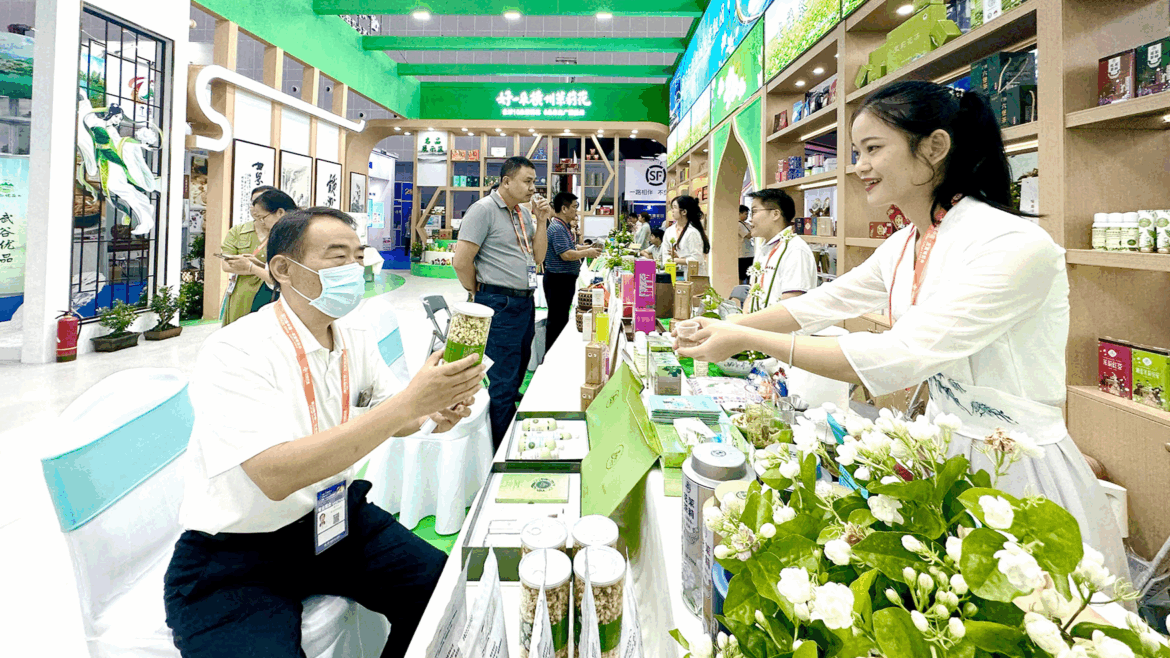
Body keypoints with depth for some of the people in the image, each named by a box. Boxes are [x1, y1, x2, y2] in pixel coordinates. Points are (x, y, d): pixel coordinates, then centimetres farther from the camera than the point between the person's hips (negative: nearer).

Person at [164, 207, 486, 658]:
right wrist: (410, 401, -37)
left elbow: (386, 420, 8)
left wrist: (434, 412, -17)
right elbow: (275, 476, -34)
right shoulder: (234, 353, -22)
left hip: (333, 516, 6)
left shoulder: (355, 337, 0)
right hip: (234, 557, -5)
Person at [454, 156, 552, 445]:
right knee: (503, 382, -2)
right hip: (499, 305, -9)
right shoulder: (483, 209, -11)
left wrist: (542, 221, 3)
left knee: (517, 375, 18)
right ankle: (502, 450, 10)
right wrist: (481, 295, -3)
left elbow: (538, 257, 13)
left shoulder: (524, 214, 14)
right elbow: (462, 261, -14)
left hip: (525, 302, 9)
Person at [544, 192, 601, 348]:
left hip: (566, 280, 11)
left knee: (562, 319, 17)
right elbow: (566, 255, -26)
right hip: (558, 281, -11)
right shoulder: (557, 228, -19)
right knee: (557, 321, -5)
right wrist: (586, 253, -14)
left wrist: (585, 249, 13)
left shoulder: (564, 227, 14)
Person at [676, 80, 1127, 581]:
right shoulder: (901, 248, 0)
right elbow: (820, 304, 11)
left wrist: (746, 340, -28)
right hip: (941, 448, 7)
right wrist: (729, 328, 2)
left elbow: (896, 360, -31)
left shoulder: (1017, 247, -25)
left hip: (1020, 471, -7)